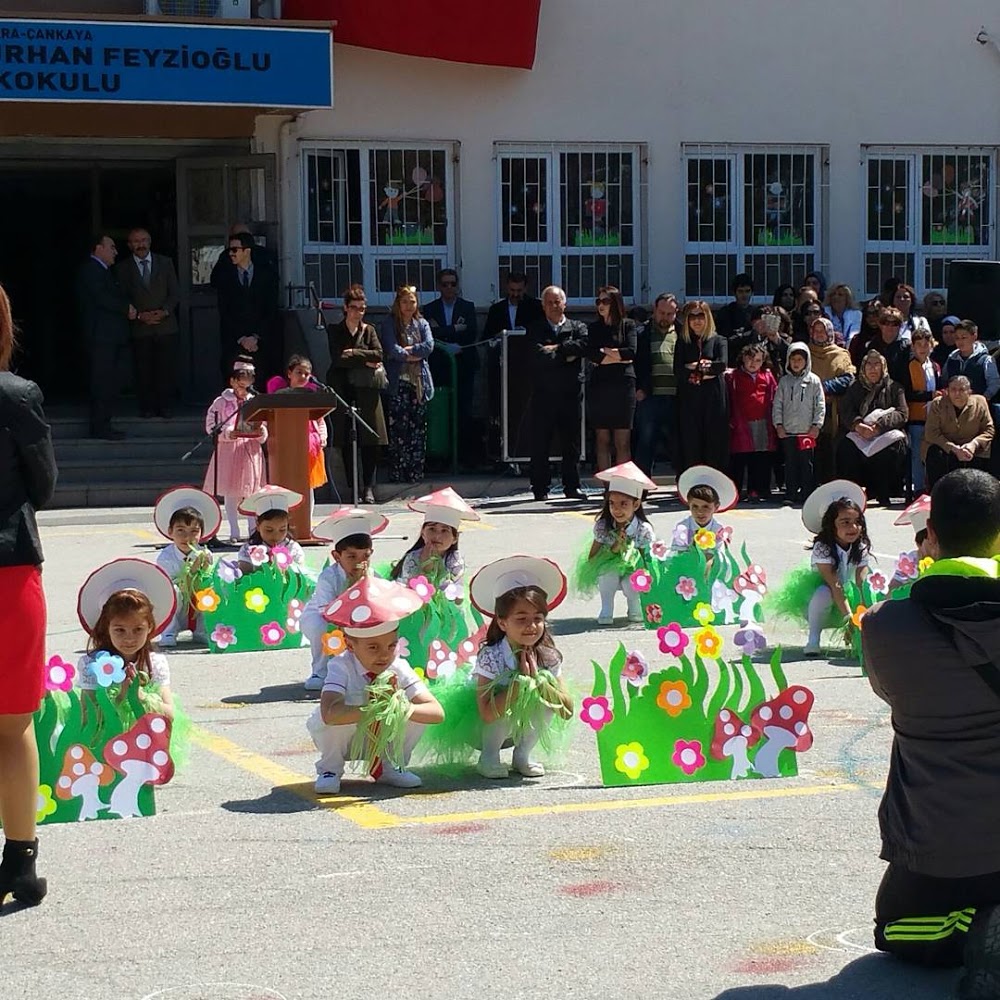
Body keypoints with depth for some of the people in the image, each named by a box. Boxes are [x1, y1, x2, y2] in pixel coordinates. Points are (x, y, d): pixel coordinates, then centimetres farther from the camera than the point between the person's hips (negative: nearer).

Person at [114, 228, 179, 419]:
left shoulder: (165, 263, 11)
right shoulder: (122, 268, 7)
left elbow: (175, 293, 8)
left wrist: (164, 311, -8)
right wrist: (139, 315, -10)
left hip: (166, 326, 1)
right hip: (140, 329, -1)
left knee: (166, 368, -3)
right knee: (143, 371, -3)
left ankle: (164, 406, 4)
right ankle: (147, 407, 5)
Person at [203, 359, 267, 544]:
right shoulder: (221, 402, 1)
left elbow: (264, 434, 10)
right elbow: (212, 428, -5)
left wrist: (260, 432, -13)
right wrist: (229, 433, -20)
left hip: (251, 450, 2)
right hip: (229, 451, -2)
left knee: (253, 492, 3)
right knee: (231, 493, 0)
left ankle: (253, 529, 11)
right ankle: (234, 532, 4)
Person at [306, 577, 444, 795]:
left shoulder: (398, 668, -20)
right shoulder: (341, 666, -29)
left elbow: (437, 713, -26)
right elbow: (330, 713, -48)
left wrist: (403, 709, -43)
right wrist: (375, 710, -49)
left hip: (383, 741, 3)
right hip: (345, 742, -3)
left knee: (415, 710, -21)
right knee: (333, 718, -35)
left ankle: (389, 766, 4)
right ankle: (330, 770, -4)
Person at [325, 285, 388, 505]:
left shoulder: (369, 330, 13)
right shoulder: (334, 330, 8)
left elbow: (378, 354, -1)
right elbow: (337, 358, -7)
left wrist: (353, 353, -8)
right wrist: (365, 361, -7)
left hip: (366, 389, 1)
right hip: (342, 390, -1)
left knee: (370, 440, -6)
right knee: (347, 441, -3)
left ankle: (368, 487, -2)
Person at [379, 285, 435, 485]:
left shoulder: (422, 324, 15)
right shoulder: (389, 324, 4)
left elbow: (429, 346, -1)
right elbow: (391, 350, -9)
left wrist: (405, 351, -8)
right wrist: (414, 354, -2)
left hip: (420, 383, 4)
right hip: (398, 384, -4)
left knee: (418, 430, 3)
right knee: (398, 431, -9)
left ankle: (416, 475, 7)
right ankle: (397, 477, -7)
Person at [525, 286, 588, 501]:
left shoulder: (577, 328, 10)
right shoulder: (535, 330, 6)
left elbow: (584, 345, -12)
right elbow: (538, 356, -11)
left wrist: (557, 349, -12)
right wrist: (566, 355, -8)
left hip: (570, 394, 1)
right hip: (543, 395, -1)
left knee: (571, 444, 6)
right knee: (540, 445, 1)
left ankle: (572, 487, 13)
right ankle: (540, 488, 7)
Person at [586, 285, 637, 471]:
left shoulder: (628, 325, 7)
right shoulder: (594, 328, 12)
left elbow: (631, 352, -7)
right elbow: (591, 356, -3)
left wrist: (605, 352, -2)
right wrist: (619, 357, -6)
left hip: (623, 386, -2)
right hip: (599, 386, 2)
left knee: (623, 443, -4)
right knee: (602, 441, 1)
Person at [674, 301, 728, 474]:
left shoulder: (718, 341, 9)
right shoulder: (682, 342, 14)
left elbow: (721, 365, -8)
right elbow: (678, 369, 0)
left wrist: (693, 367, -4)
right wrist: (705, 370, -7)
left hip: (713, 398, -1)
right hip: (689, 398, 1)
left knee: (714, 440, -3)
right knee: (690, 440, -2)